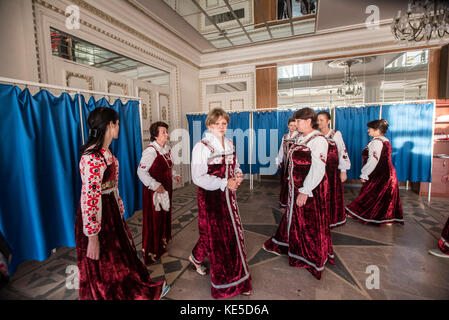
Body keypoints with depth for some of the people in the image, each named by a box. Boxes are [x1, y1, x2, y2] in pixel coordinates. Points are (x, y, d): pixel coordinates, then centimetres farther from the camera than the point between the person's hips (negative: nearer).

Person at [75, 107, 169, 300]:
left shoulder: (105, 152, 6)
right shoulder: (93, 157, -26)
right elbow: (89, 199, -26)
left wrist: (119, 209, 19)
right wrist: (92, 236, -22)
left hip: (111, 213, 10)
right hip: (97, 217, -10)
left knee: (121, 256, 24)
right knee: (105, 268, 13)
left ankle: (144, 291, 43)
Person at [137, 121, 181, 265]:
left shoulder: (166, 148, 7)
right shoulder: (150, 151, -20)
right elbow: (141, 171, -23)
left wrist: (174, 175, 6)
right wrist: (155, 185, -27)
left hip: (166, 189, 8)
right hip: (154, 191, -8)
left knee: (165, 214, 20)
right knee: (153, 218, 1)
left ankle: (162, 241, 42)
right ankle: (151, 250, 19)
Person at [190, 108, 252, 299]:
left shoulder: (229, 144, 7)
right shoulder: (202, 147, -15)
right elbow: (198, 177, -20)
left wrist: (238, 175, -5)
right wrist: (225, 183, -20)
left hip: (228, 196, 7)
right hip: (211, 197, -6)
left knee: (232, 233, 14)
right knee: (215, 235, 8)